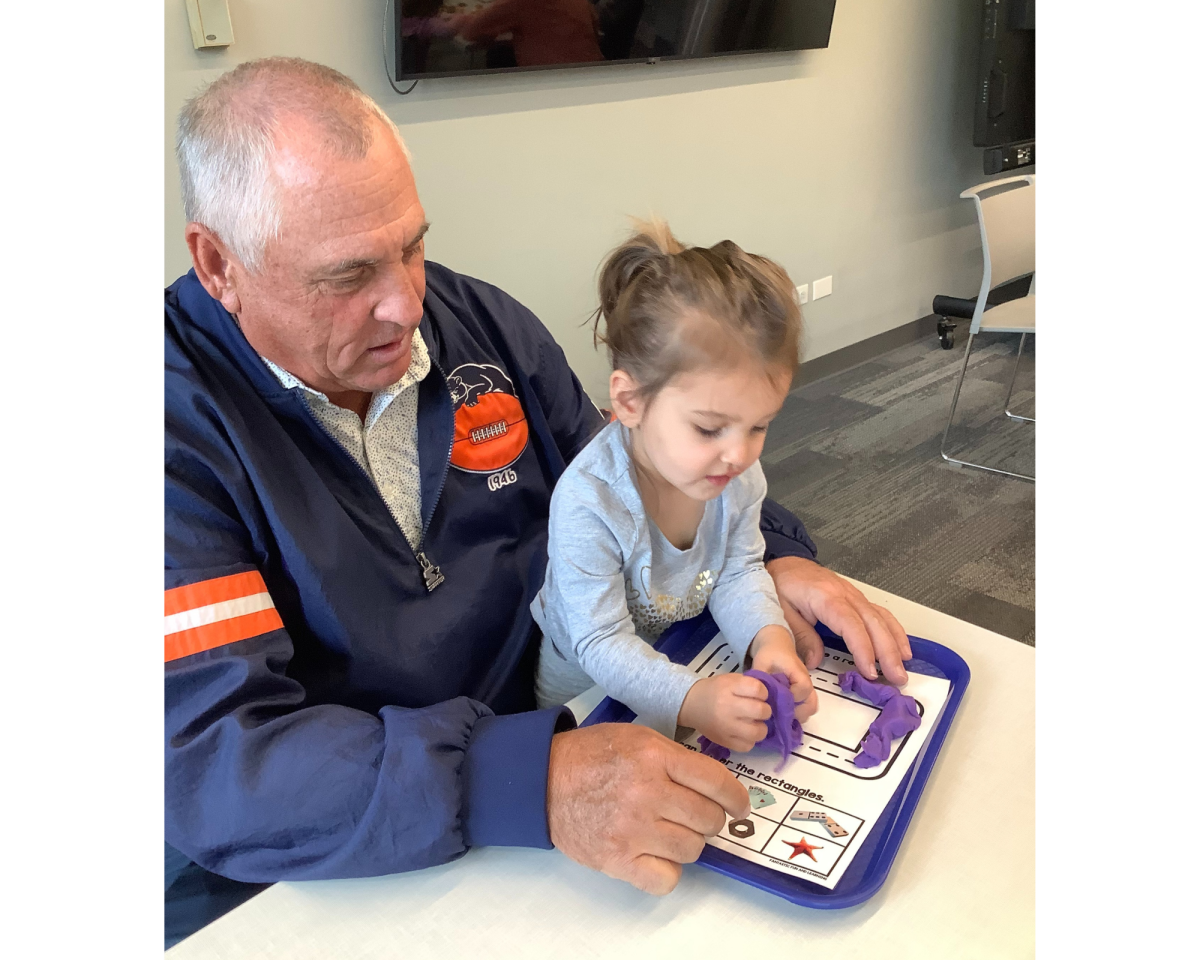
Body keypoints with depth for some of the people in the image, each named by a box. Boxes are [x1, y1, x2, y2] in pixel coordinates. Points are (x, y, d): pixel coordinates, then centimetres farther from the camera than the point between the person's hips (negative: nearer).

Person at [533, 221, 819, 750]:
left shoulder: (739, 475, -15)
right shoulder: (587, 502, -34)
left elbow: (739, 572, -5)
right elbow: (603, 645, -30)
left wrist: (768, 636, -26)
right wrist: (689, 700, -45)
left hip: (682, 659, 5)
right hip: (582, 685, -5)